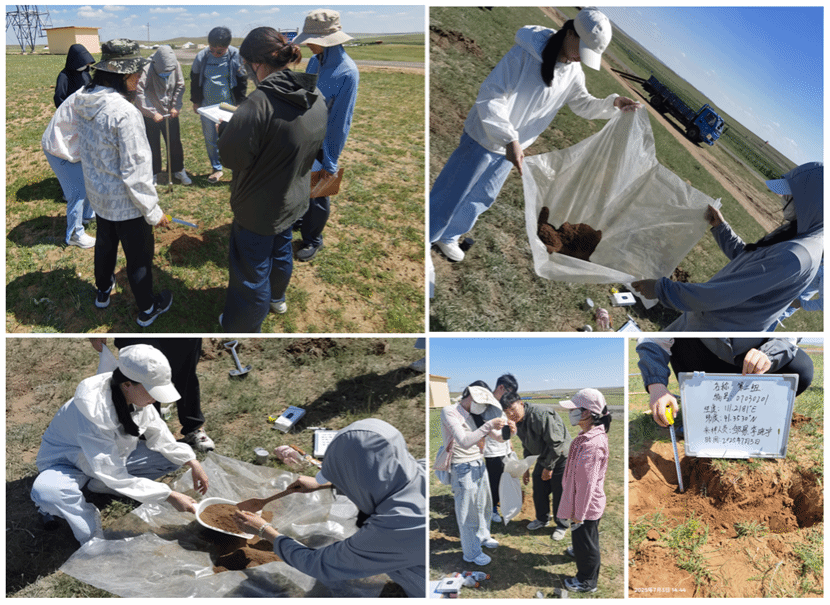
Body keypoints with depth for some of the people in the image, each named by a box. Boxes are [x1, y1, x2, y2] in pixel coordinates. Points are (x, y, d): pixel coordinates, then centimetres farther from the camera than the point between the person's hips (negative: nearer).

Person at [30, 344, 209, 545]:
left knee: (174, 457, -9)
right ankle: (93, 538, -15)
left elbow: (158, 436, 2)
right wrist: (169, 496, -33)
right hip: (68, 464, -6)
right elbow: (116, 477, -34)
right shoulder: (93, 410, -37)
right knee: (45, 492, -40)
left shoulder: (138, 396, -17)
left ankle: (98, 485, -3)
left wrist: (192, 463, -9)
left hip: (113, 457, 6)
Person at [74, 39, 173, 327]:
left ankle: (103, 291, 52)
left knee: (105, 244, 29)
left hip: (98, 194, 8)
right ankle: (147, 309, 31)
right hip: (126, 202, -8)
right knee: (139, 257, 12)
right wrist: (154, 211, -17)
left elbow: (89, 150, 7)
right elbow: (135, 171, -26)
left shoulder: (84, 101, -5)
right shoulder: (125, 113, -30)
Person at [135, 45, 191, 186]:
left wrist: (176, 107, -6)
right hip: (151, 116, -3)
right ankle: (153, 173, 24)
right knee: (152, 145, 8)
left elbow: (180, 87, 2)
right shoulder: (147, 70, -23)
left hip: (170, 113, 3)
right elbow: (139, 94, -25)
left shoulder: (176, 66, -11)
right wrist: (152, 113, -25)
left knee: (175, 143, 12)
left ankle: (178, 170, 29)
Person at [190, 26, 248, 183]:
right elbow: (195, 80, 11)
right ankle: (216, 168, 23)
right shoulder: (201, 57, -2)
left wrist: (240, 103, 0)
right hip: (207, 105, 3)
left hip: (228, 105, -3)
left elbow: (242, 81, 1)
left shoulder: (236, 56, -7)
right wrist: (195, 101, 12)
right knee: (210, 139, 9)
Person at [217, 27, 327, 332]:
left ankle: (243, 327, 29)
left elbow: (232, 156, -26)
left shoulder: (260, 103, -32)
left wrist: (225, 128, -6)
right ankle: (277, 298, 56)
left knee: (251, 272, 11)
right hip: (293, 200, 8)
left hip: (259, 209, -8)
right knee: (281, 251, 32)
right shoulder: (316, 98, -7)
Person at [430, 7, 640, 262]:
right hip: (485, 138, -7)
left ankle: (447, 236, 40)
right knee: (452, 193, 3)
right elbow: (489, 98, -29)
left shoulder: (573, 72, -4)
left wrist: (613, 103, -12)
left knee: (482, 197, 20)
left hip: (512, 146, 7)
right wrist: (510, 139, -38)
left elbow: (584, 105, 9)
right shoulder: (525, 53, -27)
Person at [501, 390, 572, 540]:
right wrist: (526, 469, 18)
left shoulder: (540, 415, -31)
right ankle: (542, 519, 37)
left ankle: (561, 525, 22)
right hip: (543, 458, 8)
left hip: (560, 458, -8)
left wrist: (549, 467, -18)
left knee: (559, 494, 1)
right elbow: (527, 447, 15)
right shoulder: (519, 422, -1)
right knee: (539, 491, 14)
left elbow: (556, 443, -27)